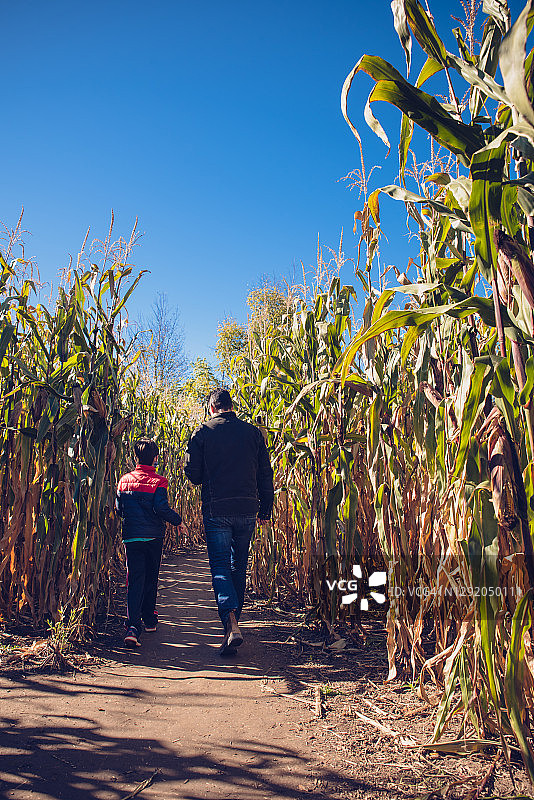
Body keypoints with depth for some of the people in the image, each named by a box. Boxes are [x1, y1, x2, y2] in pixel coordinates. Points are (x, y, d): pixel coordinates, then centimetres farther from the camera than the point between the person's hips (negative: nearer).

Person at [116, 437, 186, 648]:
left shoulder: (124, 480, 3)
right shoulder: (158, 481, -8)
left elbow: (119, 509, 8)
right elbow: (161, 508, -16)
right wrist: (178, 521, -1)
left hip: (130, 536, 2)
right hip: (153, 536, -2)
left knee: (135, 579, 0)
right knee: (151, 578, 15)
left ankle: (133, 626, -15)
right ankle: (149, 620, 29)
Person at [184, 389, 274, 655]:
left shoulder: (202, 432, -2)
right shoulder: (253, 432, 5)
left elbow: (193, 474, -1)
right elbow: (265, 474, 6)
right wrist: (266, 509, 13)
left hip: (216, 509, -3)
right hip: (248, 509, 3)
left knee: (220, 566, 1)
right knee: (239, 568, 16)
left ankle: (231, 625, -16)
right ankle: (233, 622, 28)